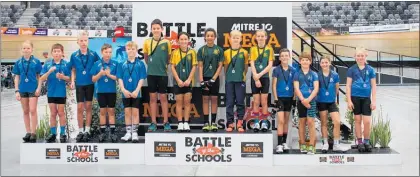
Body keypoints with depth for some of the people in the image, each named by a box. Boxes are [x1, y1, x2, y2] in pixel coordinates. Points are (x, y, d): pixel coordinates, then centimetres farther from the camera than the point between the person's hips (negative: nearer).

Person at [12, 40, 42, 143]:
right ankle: (28, 132, 17)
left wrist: (39, 88, -8)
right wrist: (17, 91, 2)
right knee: (25, 111, 10)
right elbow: (17, 77, 7)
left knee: (33, 111, -4)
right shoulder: (18, 62, 4)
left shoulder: (36, 61, -3)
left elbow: (39, 76, 1)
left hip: (33, 89, -3)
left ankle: (33, 133, 2)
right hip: (22, 89, 3)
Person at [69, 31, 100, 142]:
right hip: (79, 84, 1)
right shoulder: (74, 56, 0)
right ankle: (80, 131, 11)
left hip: (90, 84, 0)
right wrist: (72, 81, -3)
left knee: (88, 107, 6)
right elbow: (73, 70, 7)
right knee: (80, 108, 2)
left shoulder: (93, 54, -3)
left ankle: (87, 131, 14)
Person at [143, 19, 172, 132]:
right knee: (153, 98, 6)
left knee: (163, 98, 4)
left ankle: (166, 122, 11)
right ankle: (153, 123, 12)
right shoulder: (147, 42, 1)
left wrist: (163, 66, 5)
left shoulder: (166, 42, -3)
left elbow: (169, 57, 7)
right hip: (151, 74, 1)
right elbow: (146, 57, 13)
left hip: (162, 74, -1)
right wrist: (152, 65, 11)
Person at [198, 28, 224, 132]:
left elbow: (220, 66, -1)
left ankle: (213, 122, 9)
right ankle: (206, 123, 6)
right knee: (205, 99, 3)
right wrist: (201, 81, -9)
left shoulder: (219, 50, 1)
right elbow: (200, 66, 0)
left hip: (215, 78, 0)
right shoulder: (201, 50, 2)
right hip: (205, 78, 0)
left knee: (214, 99, 3)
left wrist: (213, 79, -9)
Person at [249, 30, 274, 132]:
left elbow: (270, 65, -5)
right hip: (255, 78, 0)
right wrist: (256, 78, -13)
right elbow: (252, 65, -3)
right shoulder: (253, 49, 4)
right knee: (256, 101, 2)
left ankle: (264, 123, 8)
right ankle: (256, 123, 8)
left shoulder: (269, 49, 2)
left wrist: (260, 75, -15)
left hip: (265, 77, 0)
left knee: (264, 101, 2)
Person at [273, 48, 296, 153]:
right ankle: (279, 144, -7)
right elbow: (274, 86, -4)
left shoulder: (293, 70, 4)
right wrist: (276, 99, -10)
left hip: (289, 98, 4)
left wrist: (294, 98, 5)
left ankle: (284, 142, 19)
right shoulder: (276, 70, -4)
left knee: (286, 121, 11)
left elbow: (295, 85, 10)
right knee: (281, 121, -10)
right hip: (280, 97, -4)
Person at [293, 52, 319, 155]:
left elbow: (316, 88, -5)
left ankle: (311, 146, -8)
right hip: (301, 101, 2)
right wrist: (303, 100, -16)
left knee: (310, 122, -8)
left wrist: (308, 99, -17)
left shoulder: (314, 74, 3)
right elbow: (296, 89, -3)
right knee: (302, 122, 8)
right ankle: (303, 145, 15)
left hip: (311, 100, -1)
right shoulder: (297, 74, 5)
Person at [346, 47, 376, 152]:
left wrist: (374, 101, 0)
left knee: (367, 121, -4)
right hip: (355, 97, 0)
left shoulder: (370, 69, 3)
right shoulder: (352, 69, 1)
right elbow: (348, 86, 1)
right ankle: (359, 142, 15)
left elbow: (373, 86, 5)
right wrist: (349, 101, -5)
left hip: (366, 98, 0)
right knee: (357, 120, 7)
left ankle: (366, 142, 12)